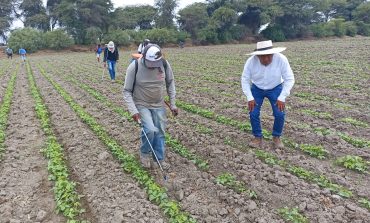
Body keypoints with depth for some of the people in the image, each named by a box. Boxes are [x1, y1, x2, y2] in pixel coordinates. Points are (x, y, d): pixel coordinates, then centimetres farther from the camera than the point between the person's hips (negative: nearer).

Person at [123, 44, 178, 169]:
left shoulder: (164, 64, -14)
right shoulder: (134, 67, -22)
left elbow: (170, 83, 3)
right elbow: (127, 91, -13)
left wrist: (172, 104, 2)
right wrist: (133, 111, -22)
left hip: (159, 105, 3)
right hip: (141, 105, -3)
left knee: (160, 132, 6)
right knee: (150, 130, -20)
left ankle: (159, 158, 28)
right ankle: (145, 154, 10)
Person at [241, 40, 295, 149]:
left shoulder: (281, 59, -29)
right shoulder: (251, 61, -26)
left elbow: (289, 79, -21)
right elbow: (245, 80, -15)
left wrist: (282, 98, -26)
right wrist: (250, 98, -21)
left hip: (275, 88, 0)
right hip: (257, 89, 1)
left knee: (280, 114, -12)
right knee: (253, 114, -11)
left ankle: (276, 137, 12)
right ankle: (258, 137, 11)